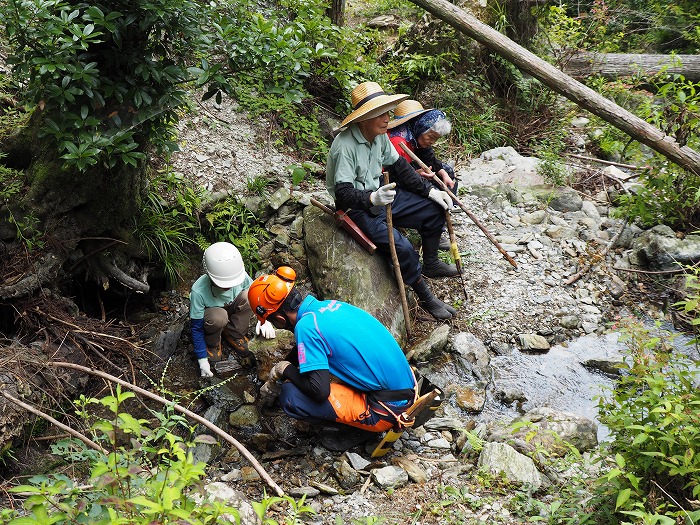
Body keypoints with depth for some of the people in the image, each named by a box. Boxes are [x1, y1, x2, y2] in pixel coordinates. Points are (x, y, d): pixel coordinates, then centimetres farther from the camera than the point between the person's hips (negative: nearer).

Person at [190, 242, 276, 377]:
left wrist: (263, 320, -23)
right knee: (218, 316, -39)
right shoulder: (198, 291, -34)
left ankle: (235, 337, -7)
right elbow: (196, 328, -23)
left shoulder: (241, 276, -25)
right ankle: (213, 345, -5)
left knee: (248, 295, -27)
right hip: (210, 320, -3)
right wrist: (202, 360, -22)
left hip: (232, 313, 4)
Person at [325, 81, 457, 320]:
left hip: (380, 195, 9)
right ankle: (425, 297, -1)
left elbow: (399, 166, 11)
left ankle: (430, 264, 26)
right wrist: (373, 199, -50)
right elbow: (343, 194, -32)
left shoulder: (379, 135, -2)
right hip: (357, 209, -9)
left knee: (435, 208, 4)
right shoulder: (345, 146, -28)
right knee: (403, 248, -25)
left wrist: (429, 190, 4)